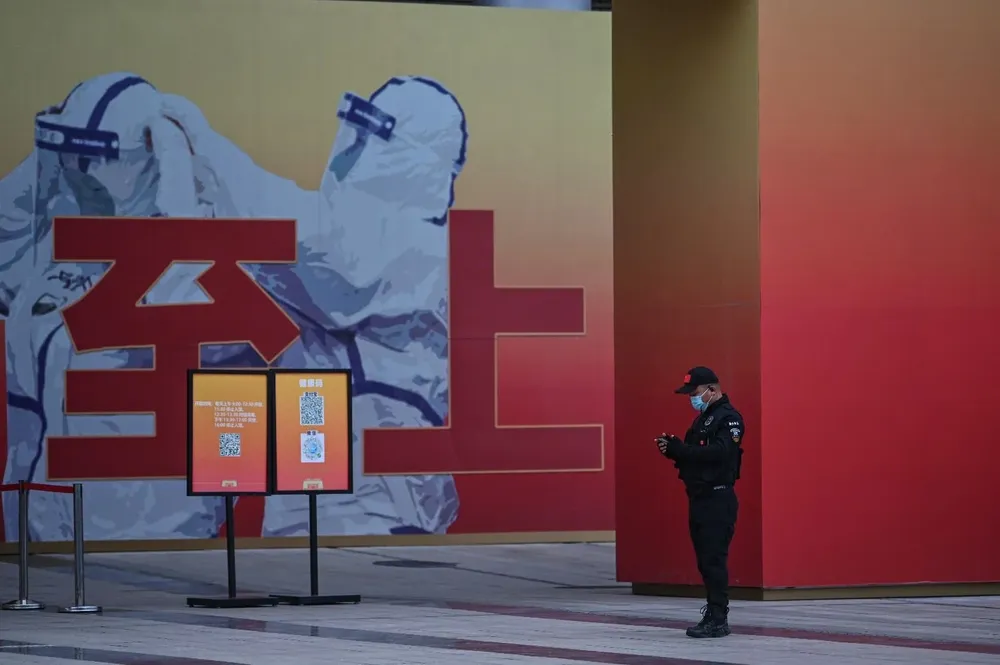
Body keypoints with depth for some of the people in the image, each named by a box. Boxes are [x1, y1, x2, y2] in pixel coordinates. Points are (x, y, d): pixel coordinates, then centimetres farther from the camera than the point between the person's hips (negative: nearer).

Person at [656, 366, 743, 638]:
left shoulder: (729, 418, -10)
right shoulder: (702, 419, 20)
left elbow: (718, 452, -24)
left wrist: (679, 449, -23)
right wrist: (674, 449, -2)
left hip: (718, 500, -9)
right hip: (699, 498, 9)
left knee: (714, 559, -11)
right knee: (705, 560, 9)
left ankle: (718, 620, -10)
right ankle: (713, 614, 14)